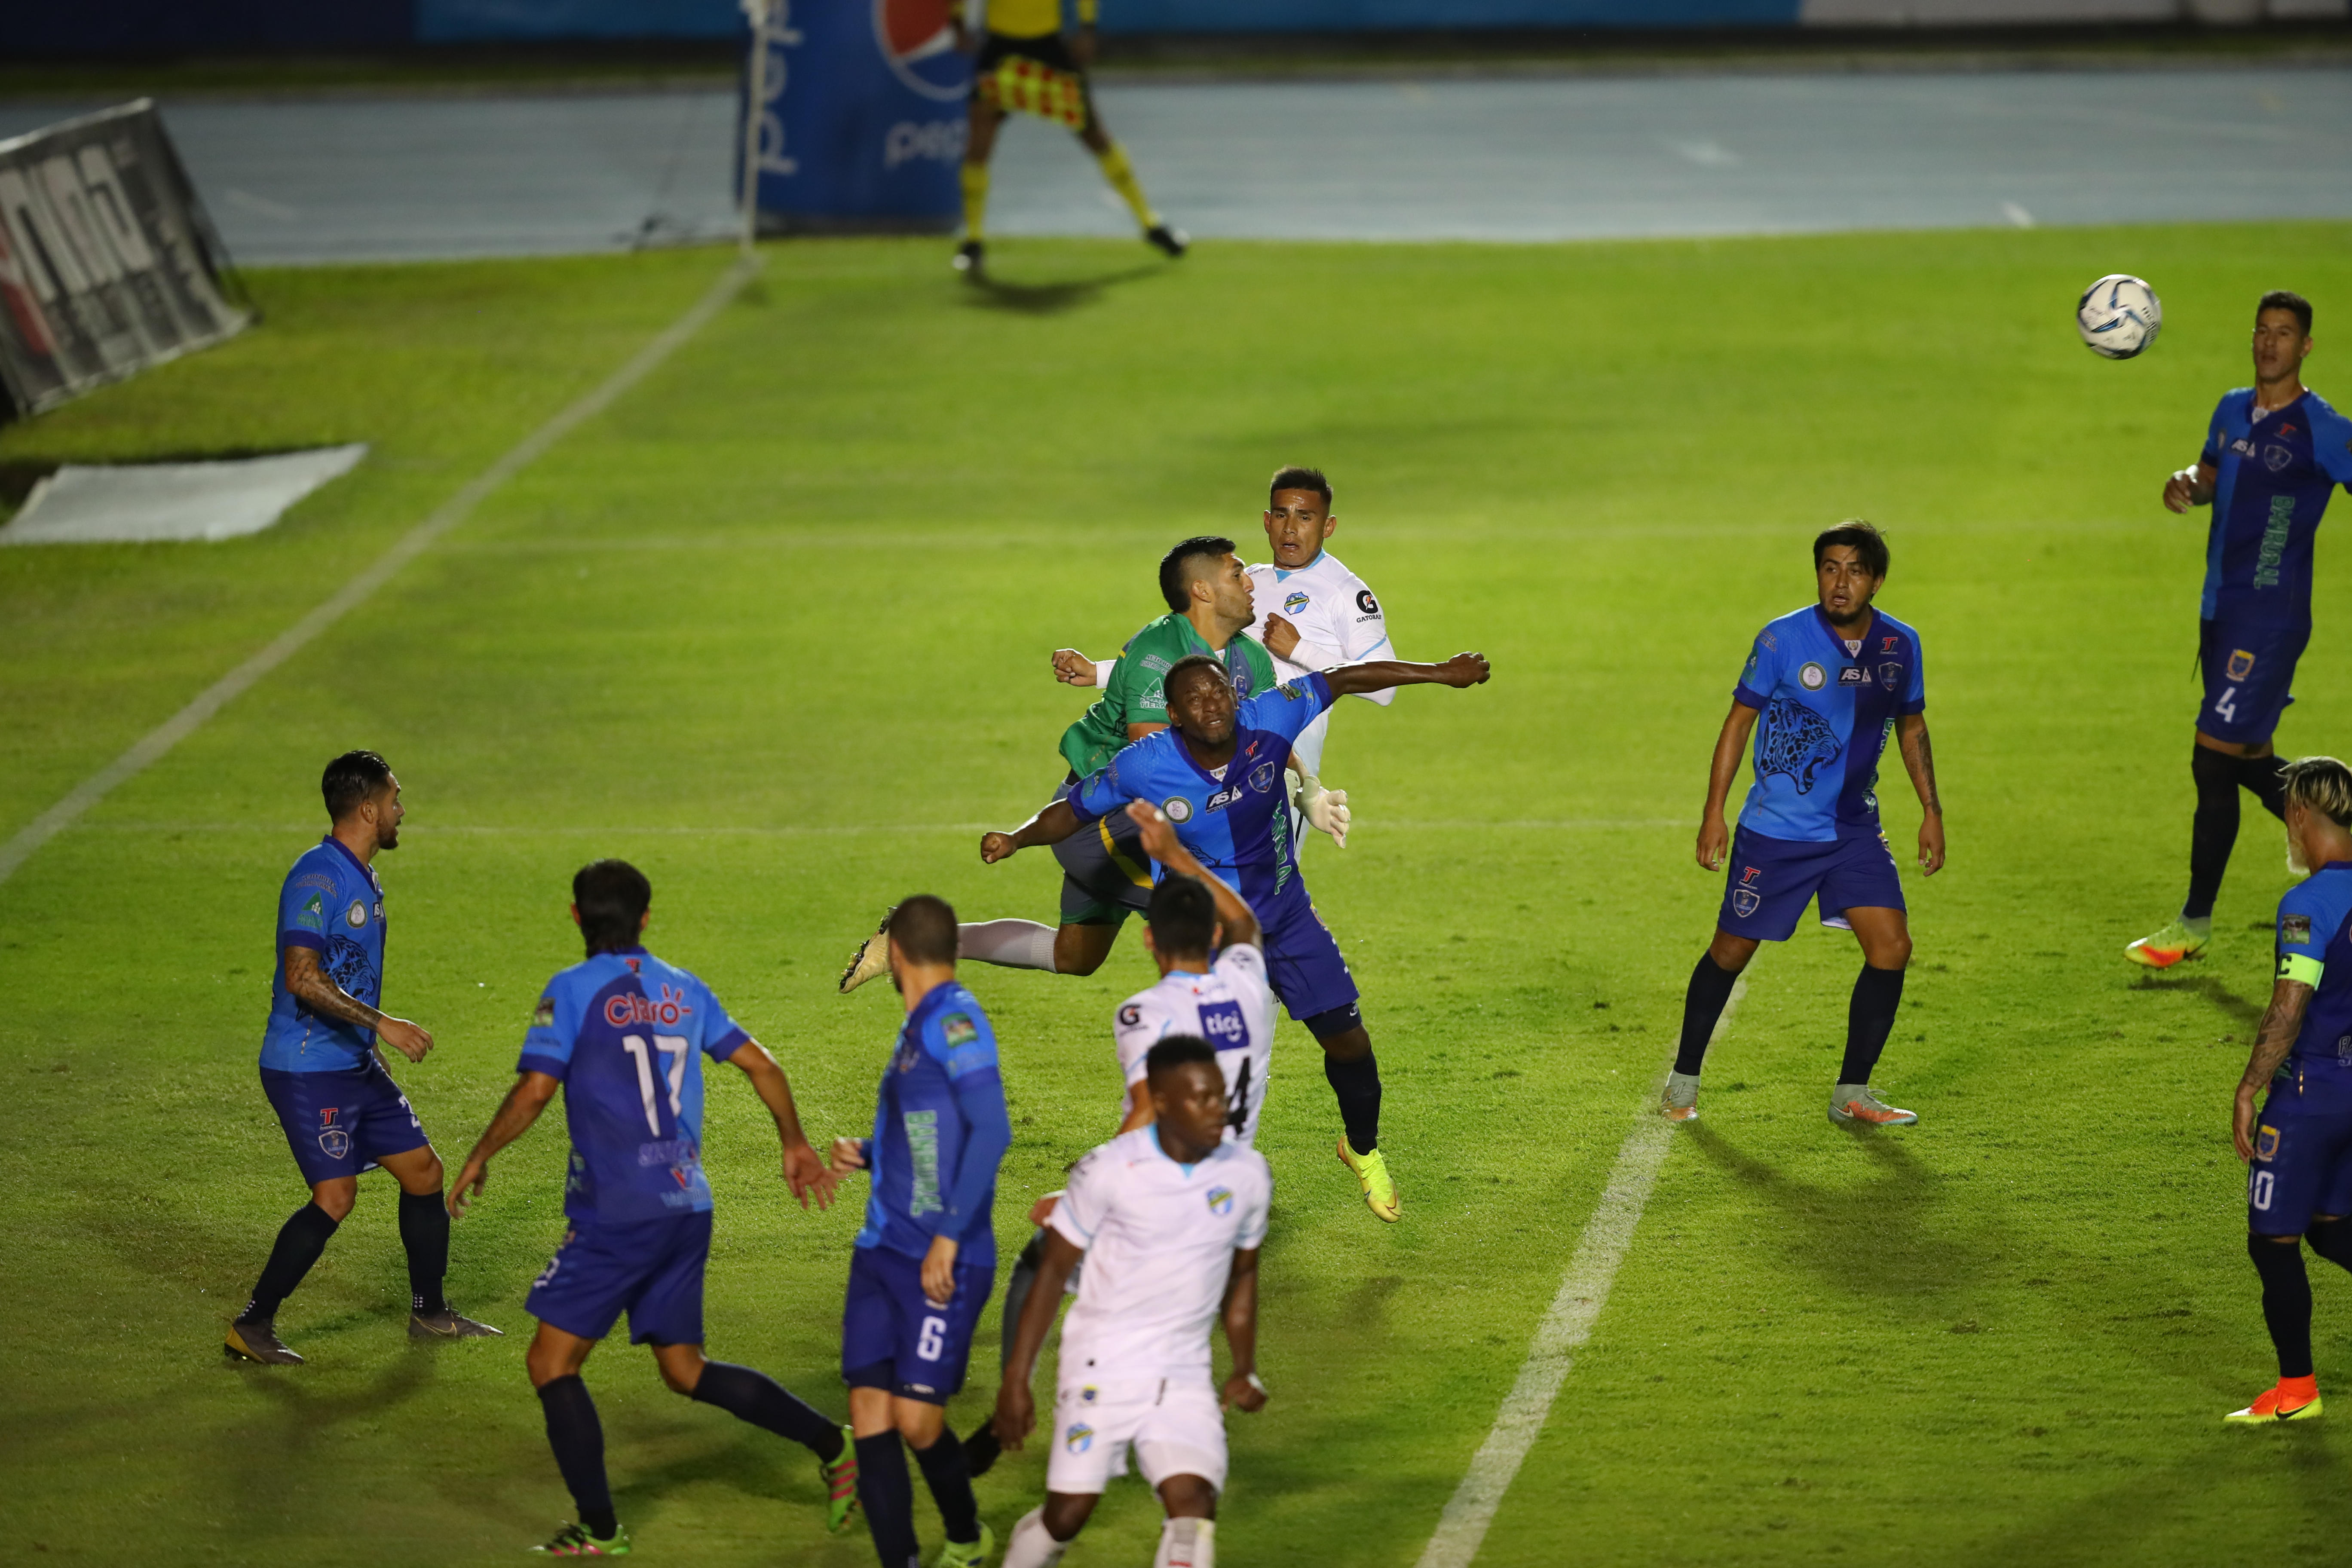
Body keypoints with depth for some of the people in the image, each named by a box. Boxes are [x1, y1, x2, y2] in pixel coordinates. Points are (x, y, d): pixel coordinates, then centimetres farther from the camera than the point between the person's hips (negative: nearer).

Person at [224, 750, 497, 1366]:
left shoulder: (365, 878, 13)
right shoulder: (317, 877, -19)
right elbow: (302, 977, -27)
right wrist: (381, 1023, -29)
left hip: (357, 1065, 10)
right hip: (307, 1067, -10)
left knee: (423, 1170, 10)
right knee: (336, 1195, -14)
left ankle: (430, 1313, 24)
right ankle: (252, 1326, -4)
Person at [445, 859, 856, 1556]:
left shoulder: (574, 991, -7)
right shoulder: (684, 991, 11)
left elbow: (533, 1091, -13)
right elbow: (761, 1065, 14)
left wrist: (478, 1158, 2)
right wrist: (796, 1146, 28)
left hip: (615, 1215, -7)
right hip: (687, 1209, 7)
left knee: (551, 1363, 2)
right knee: (684, 1369, 18)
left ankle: (598, 1530, 1)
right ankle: (833, 1447, 11)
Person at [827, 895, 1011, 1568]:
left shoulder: (955, 1021, -12)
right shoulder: (917, 1028, 17)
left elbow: (991, 1132, -20)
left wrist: (949, 1237, -22)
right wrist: (865, 1155, 8)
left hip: (944, 1263, -8)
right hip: (884, 1253, 8)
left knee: (917, 1419, -6)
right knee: (870, 1412, 0)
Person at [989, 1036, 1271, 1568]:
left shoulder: (1247, 1175, -1)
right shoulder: (1109, 1171, -13)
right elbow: (1054, 1270, -4)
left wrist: (1245, 1369, 10)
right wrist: (1016, 1380, -4)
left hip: (1185, 1373, 3)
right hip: (1103, 1365, -3)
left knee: (1194, 1504, -16)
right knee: (1067, 1515, 0)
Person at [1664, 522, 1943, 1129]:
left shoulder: (1900, 646, 0)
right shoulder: (1783, 639, -12)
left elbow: (1911, 726, 15)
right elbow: (1739, 721, -5)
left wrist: (1931, 811, 12)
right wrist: (1714, 813, -8)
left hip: (1856, 829, 3)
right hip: (1776, 830, -3)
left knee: (1892, 948, -9)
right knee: (1731, 952, 4)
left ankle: (1852, 1093, 3)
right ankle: (1684, 1080, 23)